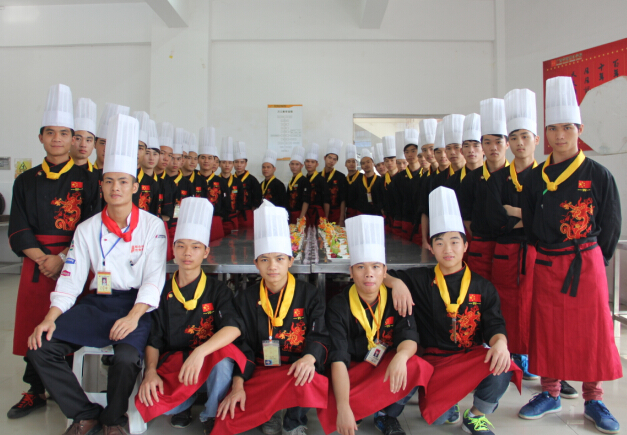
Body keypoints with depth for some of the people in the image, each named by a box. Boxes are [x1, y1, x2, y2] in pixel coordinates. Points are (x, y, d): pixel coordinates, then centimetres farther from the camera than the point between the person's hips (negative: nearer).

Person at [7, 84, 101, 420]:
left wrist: (61, 259, -14)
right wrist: (41, 258, -10)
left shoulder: (87, 181, 0)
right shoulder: (26, 181, 9)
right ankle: (35, 392, 24)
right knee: (33, 327, 8)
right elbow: (18, 230, 5)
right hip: (35, 264, 3)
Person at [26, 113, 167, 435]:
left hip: (135, 307, -4)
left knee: (126, 358, -31)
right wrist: (50, 318, -8)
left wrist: (133, 317, -23)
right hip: (96, 303, 4)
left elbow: (154, 278, -9)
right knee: (40, 348, -13)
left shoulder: (152, 226, -3)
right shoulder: (87, 229, 7)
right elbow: (71, 278, 6)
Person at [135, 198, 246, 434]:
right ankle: (183, 405, 9)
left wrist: (200, 352, -35)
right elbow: (154, 340, 5)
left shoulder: (217, 290, -2)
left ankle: (212, 415, -5)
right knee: (145, 403, -27)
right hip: (171, 366, 2)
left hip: (208, 366, -2)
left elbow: (234, 327, -20)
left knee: (223, 358, -35)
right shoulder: (162, 293, 5)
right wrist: (150, 372, -15)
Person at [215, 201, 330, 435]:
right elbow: (243, 345, 2)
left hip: (297, 369, -1)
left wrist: (309, 358, -27)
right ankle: (270, 415, 10)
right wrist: (238, 385, -11)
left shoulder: (310, 295, 0)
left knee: (306, 378, -37)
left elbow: (320, 336, -4)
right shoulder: (246, 299, 5)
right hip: (260, 371, 2)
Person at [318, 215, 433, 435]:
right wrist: (343, 408, -33)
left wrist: (401, 357, -43)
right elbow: (338, 359, -23)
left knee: (416, 367, -30)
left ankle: (387, 417, -4)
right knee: (329, 414, -29)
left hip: (387, 367, 2)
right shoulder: (339, 307, -17)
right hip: (353, 371, -2)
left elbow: (409, 338, -18)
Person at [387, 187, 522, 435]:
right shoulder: (419, 281, 4)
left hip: (473, 357, 1)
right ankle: (449, 408, 16)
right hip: (435, 360, -1)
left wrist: (500, 342, -23)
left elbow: (495, 326, 0)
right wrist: (396, 282, -16)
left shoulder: (483, 288, 7)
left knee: (501, 368, -32)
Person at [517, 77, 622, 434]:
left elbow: (611, 226, 1)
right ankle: (550, 394, 24)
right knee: (548, 329, 8)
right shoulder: (536, 178, 3)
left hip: (587, 263, -2)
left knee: (593, 329, 4)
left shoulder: (599, 175, -4)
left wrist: (593, 258, 1)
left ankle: (594, 401, 21)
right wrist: (549, 252, 3)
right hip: (547, 265, 3)